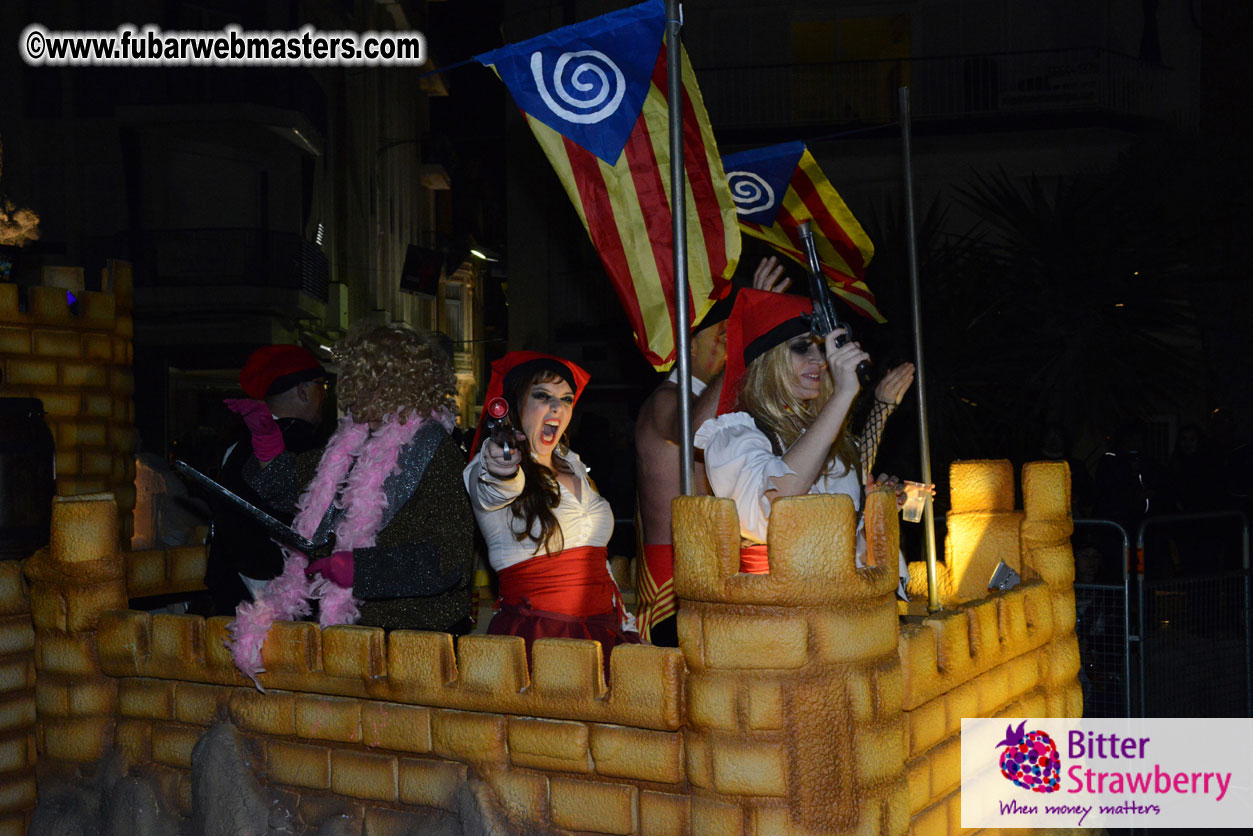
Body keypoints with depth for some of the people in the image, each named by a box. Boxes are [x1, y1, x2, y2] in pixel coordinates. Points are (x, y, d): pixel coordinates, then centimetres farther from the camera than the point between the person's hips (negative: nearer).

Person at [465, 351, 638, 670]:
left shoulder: (574, 467, 18)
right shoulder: (483, 472, -1)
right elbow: (489, 491, -27)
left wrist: (626, 625, 20)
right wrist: (500, 471, -50)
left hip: (601, 631, 6)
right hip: (534, 637, -5)